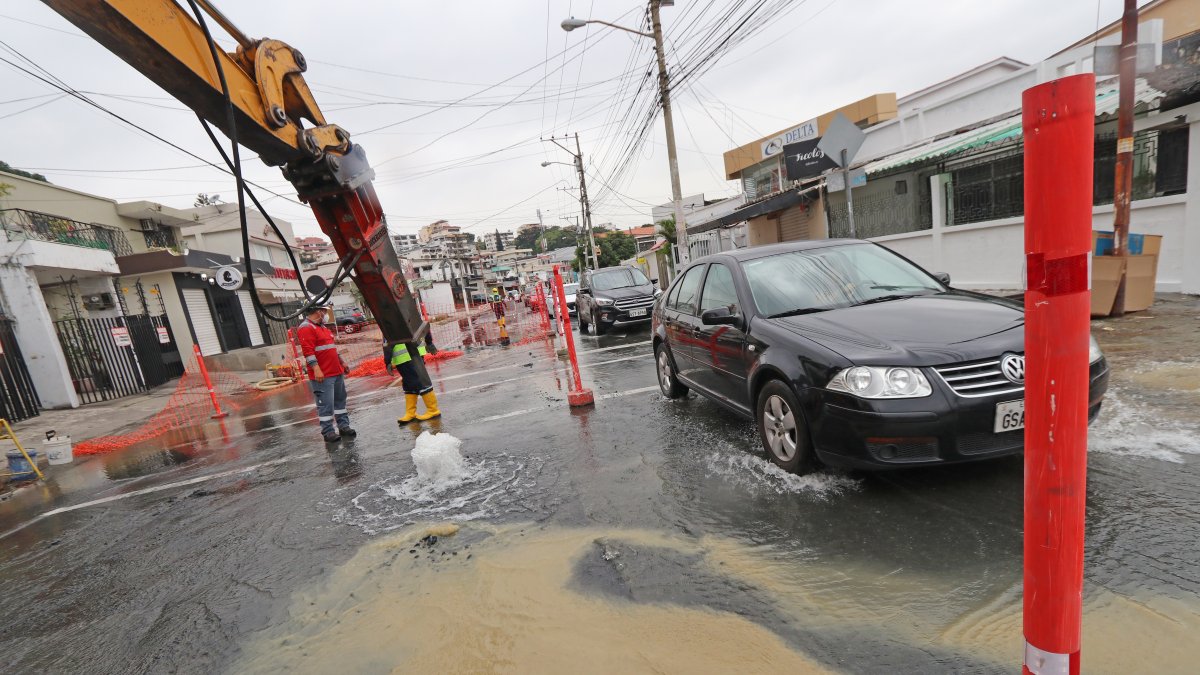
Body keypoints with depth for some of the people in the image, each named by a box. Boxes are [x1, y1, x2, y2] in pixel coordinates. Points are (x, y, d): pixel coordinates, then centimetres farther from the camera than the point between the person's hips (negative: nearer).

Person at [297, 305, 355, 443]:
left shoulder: (322, 327, 20)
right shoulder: (305, 328, -10)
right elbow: (308, 351, -19)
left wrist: (342, 362, 26)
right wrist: (316, 369, -25)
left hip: (337, 372, 9)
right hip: (322, 375, -9)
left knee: (340, 400, 13)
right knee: (325, 404, -5)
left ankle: (343, 426, 22)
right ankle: (328, 432, 3)